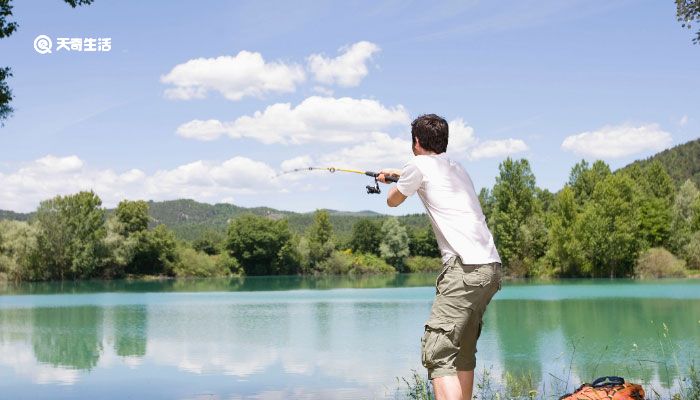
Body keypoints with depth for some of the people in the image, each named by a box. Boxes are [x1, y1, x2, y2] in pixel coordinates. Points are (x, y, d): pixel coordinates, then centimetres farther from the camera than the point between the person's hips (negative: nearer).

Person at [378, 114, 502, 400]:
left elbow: (393, 201, 19)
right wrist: (396, 174, 64)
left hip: (466, 268, -8)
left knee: (437, 352, -15)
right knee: (463, 352, 18)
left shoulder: (420, 166, 3)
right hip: (491, 267, 8)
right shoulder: (457, 169, 25)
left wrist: (396, 183, 42)